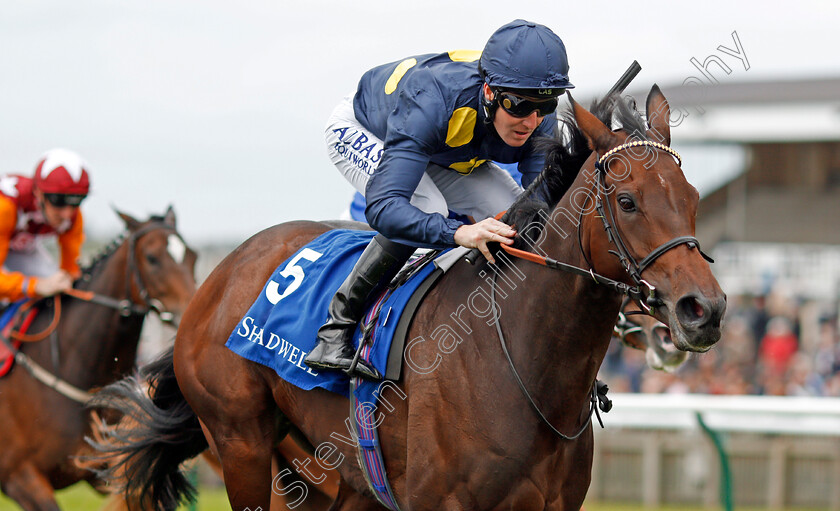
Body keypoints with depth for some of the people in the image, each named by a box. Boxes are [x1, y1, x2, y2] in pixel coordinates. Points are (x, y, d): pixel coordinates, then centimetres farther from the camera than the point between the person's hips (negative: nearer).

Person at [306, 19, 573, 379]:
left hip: (445, 154, 6)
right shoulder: (431, 103, -47)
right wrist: (458, 232, -69)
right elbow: (382, 207, -53)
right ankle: (336, 329, -20)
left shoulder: (540, 120, -29)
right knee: (425, 210, -33)